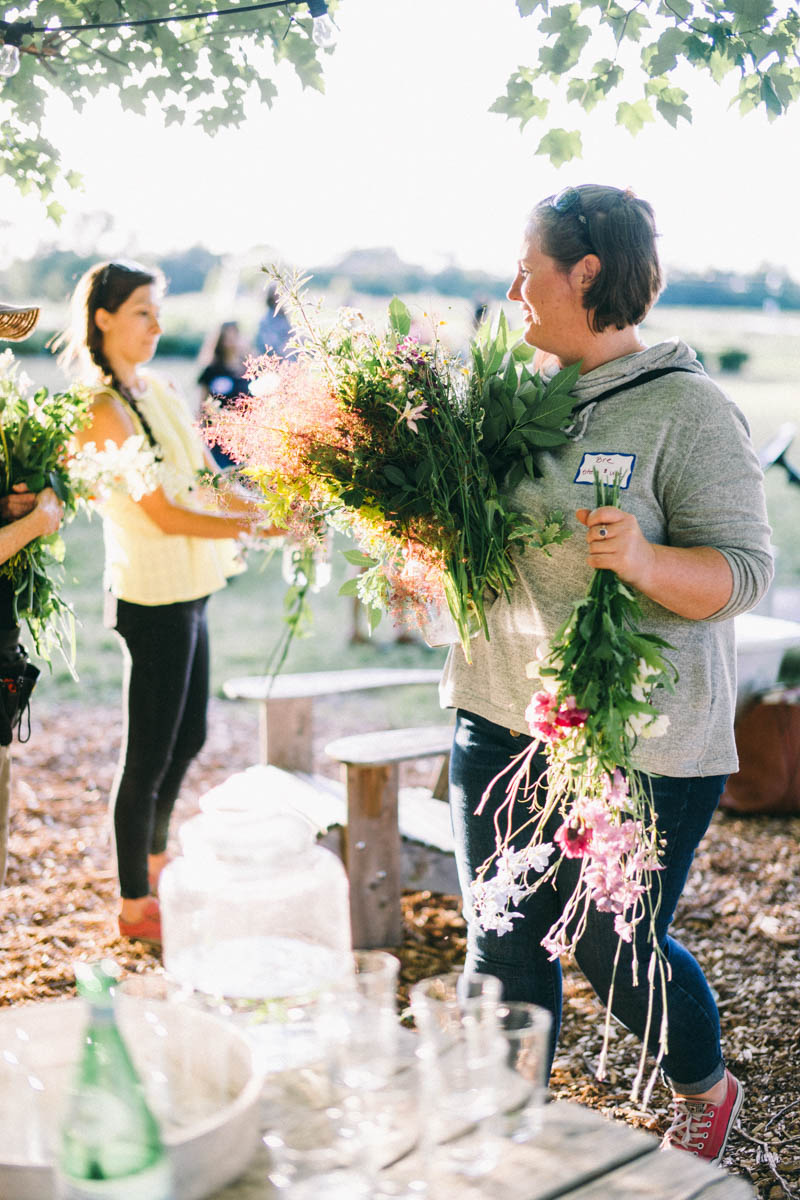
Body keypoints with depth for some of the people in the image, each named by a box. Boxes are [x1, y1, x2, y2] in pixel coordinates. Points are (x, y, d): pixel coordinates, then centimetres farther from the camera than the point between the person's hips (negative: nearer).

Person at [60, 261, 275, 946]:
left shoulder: (159, 391, 10)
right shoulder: (105, 412, -16)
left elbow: (210, 479, 10)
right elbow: (162, 515, -20)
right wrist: (263, 529, -21)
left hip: (189, 593, 9)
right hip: (153, 599, -9)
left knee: (189, 738, 21)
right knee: (149, 754, 2)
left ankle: (155, 860, 42)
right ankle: (134, 906, 17)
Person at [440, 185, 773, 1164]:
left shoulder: (688, 409, -11)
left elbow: (741, 571, -16)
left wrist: (644, 559, -34)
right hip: (501, 718, 6)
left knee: (617, 951, 7)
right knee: (502, 946, 11)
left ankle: (706, 1091, 38)